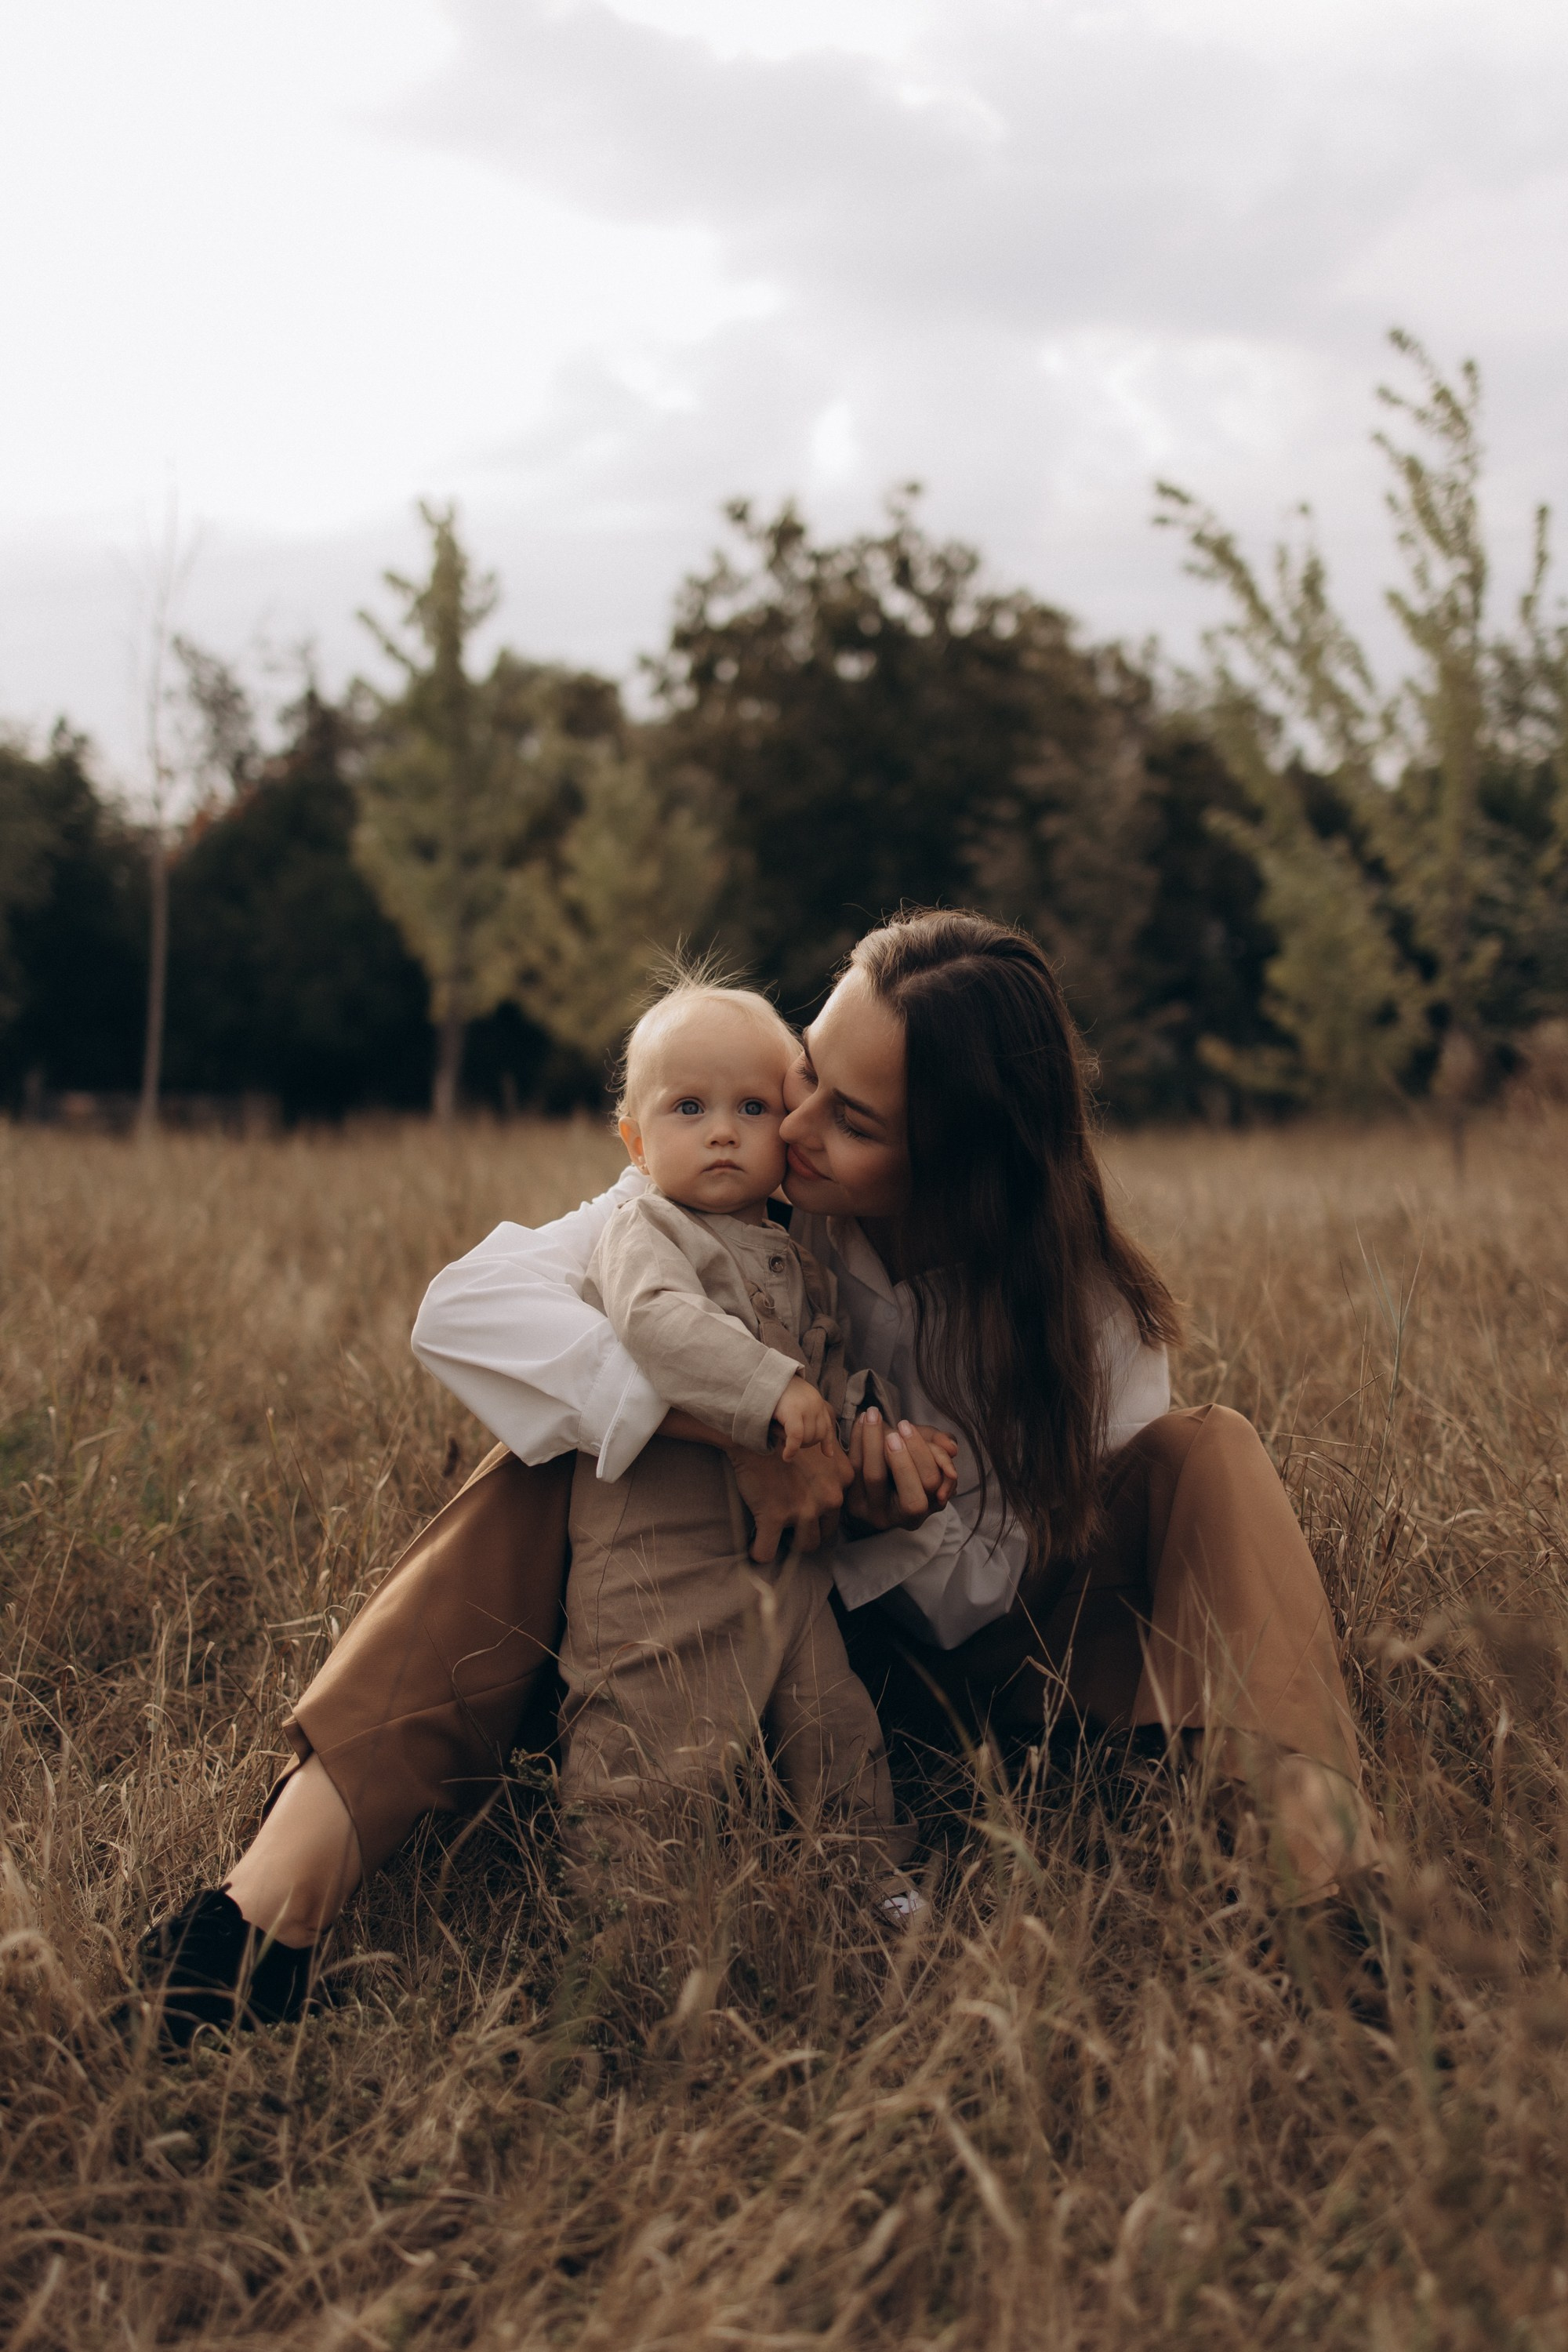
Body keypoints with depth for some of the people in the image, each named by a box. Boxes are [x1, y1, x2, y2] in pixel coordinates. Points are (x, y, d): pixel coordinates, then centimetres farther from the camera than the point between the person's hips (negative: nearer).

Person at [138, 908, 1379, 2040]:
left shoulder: (1086, 1315, -20)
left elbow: (987, 1599, -15)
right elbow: (465, 1304, -31)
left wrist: (907, 1525, -40)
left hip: (971, 1657, 0)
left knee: (1207, 1451, -24)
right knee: (552, 1460, -26)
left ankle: (1325, 1881, -46)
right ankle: (281, 1887, -41)